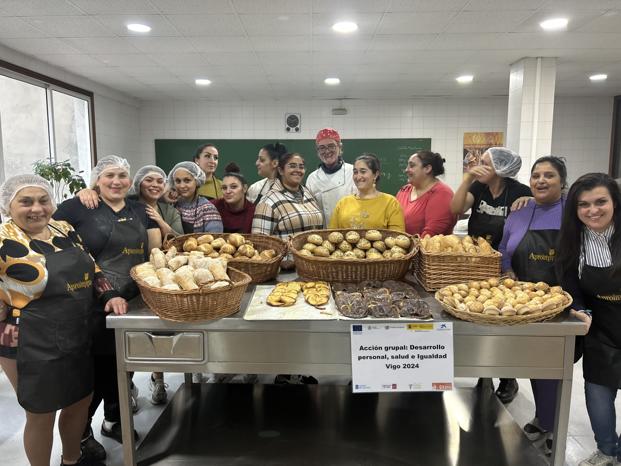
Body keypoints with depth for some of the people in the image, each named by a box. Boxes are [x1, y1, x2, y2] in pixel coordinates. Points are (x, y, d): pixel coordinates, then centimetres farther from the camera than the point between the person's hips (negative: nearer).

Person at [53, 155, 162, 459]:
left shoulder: (140, 211, 11)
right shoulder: (77, 207, -6)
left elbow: (155, 249, 14)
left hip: (131, 304, 5)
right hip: (92, 305, -5)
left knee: (121, 366, 19)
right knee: (93, 369, 7)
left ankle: (113, 420, 41)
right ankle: (81, 432, 31)